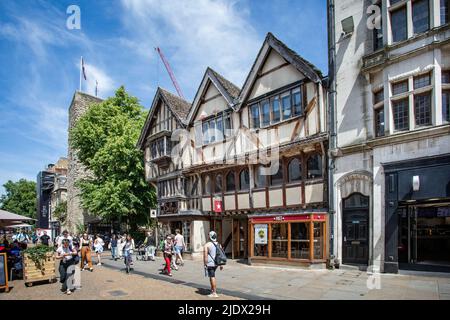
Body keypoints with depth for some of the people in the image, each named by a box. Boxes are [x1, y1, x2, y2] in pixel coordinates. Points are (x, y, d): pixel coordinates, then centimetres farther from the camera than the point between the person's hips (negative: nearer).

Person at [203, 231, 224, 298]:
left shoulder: (207, 245, -12)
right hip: (216, 263, 7)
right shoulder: (218, 244, 7)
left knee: (212, 277, -3)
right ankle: (212, 289, 32)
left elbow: (205, 256, -15)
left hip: (210, 264, -7)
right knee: (212, 276, 23)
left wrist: (205, 264, -10)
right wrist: (221, 264, 13)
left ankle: (214, 293, 0)